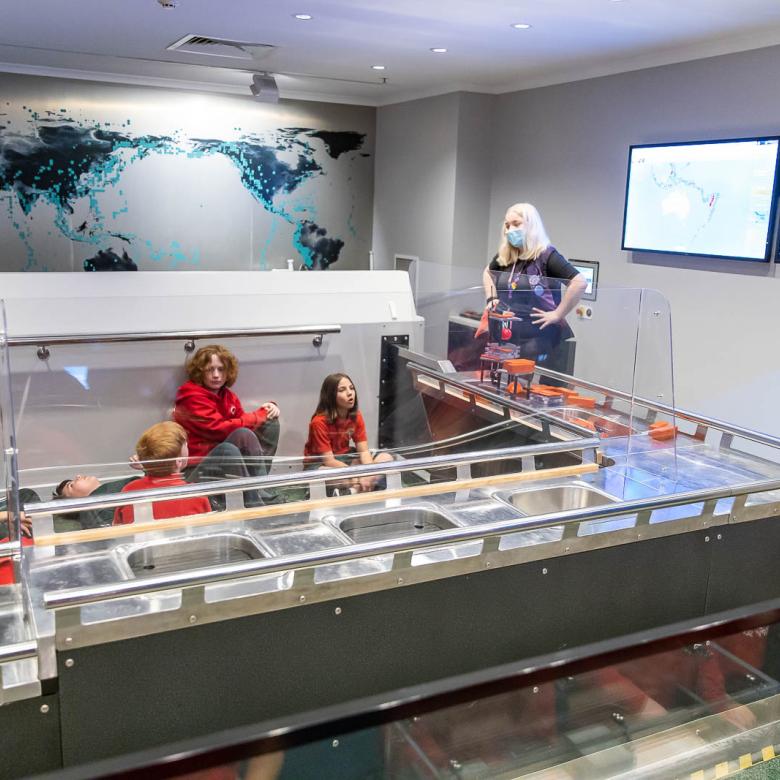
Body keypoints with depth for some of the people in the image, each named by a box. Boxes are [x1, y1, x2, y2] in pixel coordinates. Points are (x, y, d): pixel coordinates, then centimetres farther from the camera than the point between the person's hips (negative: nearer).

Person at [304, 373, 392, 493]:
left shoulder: (356, 416, -5)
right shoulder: (319, 422, -23)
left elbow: (364, 451, -8)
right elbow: (329, 460, -24)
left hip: (344, 459, 7)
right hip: (320, 465, -6)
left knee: (386, 458, -12)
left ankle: (352, 491, -26)